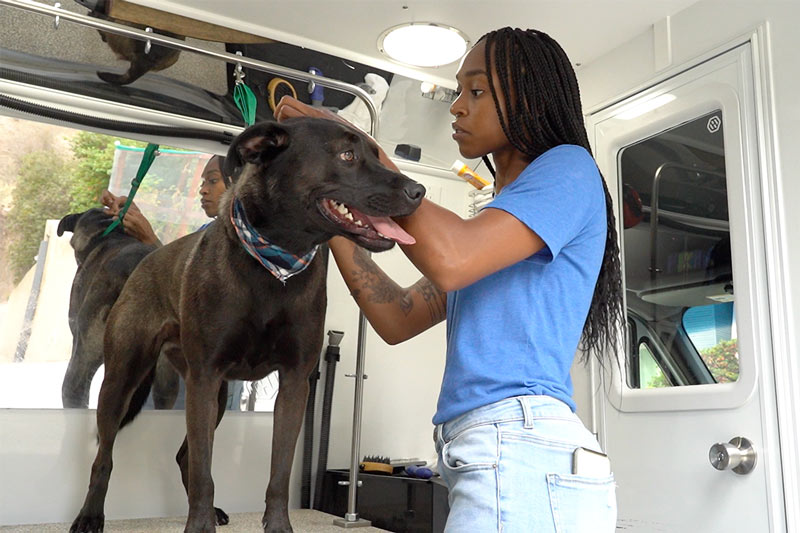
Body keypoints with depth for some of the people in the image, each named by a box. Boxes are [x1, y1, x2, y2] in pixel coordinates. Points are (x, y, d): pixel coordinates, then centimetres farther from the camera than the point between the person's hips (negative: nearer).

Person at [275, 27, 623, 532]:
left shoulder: (569, 167, -2)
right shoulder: (499, 219, 22)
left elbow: (450, 259, -20)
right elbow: (398, 319, 14)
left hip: (524, 454, -8)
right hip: (495, 457, 8)